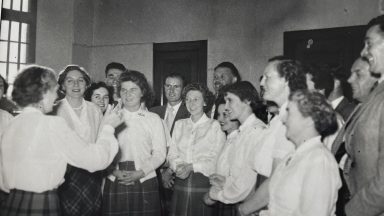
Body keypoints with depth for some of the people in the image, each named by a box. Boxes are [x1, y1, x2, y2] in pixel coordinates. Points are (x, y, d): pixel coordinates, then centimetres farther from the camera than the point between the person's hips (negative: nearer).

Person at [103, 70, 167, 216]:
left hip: (145, 181, 0)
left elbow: (159, 153, 2)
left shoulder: (153, 119, 7)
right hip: (115, 183, 1)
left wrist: (140, 173, -9)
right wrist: (115, 171, -11)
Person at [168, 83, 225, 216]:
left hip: (204, 183, -3)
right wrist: (178, 167, -10)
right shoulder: (179, 124, 14)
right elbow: (172, 155, 9)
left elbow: (216, 160, -9)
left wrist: (191, 167, -17)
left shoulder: (215, 126, -2)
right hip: (181, 183, 4)